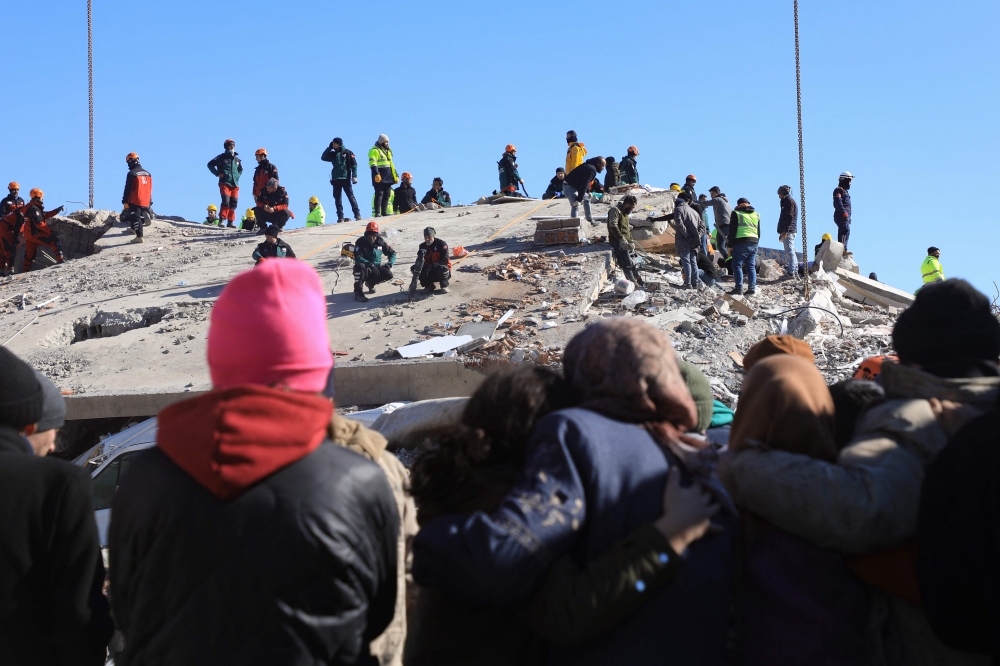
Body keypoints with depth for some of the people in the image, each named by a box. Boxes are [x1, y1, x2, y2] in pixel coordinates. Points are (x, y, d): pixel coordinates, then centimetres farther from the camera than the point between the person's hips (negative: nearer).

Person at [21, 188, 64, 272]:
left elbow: (45, 215, 15)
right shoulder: (33, 209, -16)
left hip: (29, 235, 10)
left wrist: (57, 210, 9)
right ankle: (60, 261, -18)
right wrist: (50, 231, -21)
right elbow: (39, 223, -23)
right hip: (35, 234, -10)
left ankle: (24, 272, 19)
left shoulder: (30, 207, 16)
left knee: (29, 255, 16)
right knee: (55, 242, -10)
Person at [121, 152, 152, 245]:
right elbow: (150, 189, 16)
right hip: (145, 202, 7)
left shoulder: (132, 174, -12)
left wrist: (125, 201, -6)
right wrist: (150, 202, 22)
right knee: (140, 217, 20)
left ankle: (139, 236, -10)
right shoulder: (147, 173, 10)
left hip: (135, 201, -7)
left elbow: (128, 189, -12)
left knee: (135, 218, -4)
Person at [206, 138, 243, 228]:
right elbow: (210, 164, 2)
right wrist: (217, 173, -5)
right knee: (226, 202, -17)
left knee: (233, 204, 3)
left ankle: (230, 222, 8)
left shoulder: (237, 159, 16)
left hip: (235, 184, 5)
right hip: (225, 184, -5)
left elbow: (240, 170, 33)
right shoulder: (222, 157, 2)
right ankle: (221, 220, -15)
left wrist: (237, 176, 13)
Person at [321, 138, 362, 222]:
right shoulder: (333, 154, 14)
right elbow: (323, 157, 7)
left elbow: (354, 165, -3)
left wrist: (354, 176, -13)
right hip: (335, 179, 5)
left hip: (346, 178, -5)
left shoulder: (348, 153, 0)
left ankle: (357, 214, -4)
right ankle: (340, 217, 4)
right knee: (337, 199, 3)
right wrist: (329, 148, 3)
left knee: (351, 197, -5)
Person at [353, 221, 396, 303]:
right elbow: (357, 258, -28)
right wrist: (370, 265, -41)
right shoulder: (361, 242, -16)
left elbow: (392, 253, 6)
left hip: (376, 268, 4)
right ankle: (358, 292, -31)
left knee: (388, 274, -22)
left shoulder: (380, 242, -2)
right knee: (360, 266, -39)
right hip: (364, 268, -4)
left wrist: (389, 264, -14)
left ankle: (370, 283, 8)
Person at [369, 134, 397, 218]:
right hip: (379, 177, -8)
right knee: (379, 194, -10)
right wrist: (376, 174, -28)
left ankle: (384, 212, 12)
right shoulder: (374, 151, -5)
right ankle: (377, 213, -11)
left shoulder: (388, 151, 22)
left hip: (388, 177, 8)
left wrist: (395, 176, 23)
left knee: (386, 195, 8)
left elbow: (391, 164, 27)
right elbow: (372, 164, -16)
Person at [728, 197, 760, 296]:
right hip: (754, 243, 6)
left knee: (737, 265, -3)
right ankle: (752, 288, 3)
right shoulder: (756, 215, 19)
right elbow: (759, 232, 21)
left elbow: (732, 230, -4)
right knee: (751, 266, 7)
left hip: (741, 242, -6)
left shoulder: (736, 214, 1)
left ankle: (739, 288, -11)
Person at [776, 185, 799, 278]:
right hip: (787, 231, 11)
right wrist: (782, 232, 25)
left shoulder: (790, 201, -7)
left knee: (790, 251, -15)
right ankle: (795, 272, 14)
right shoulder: (787, 201, 24)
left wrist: (785, 231, -23)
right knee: (791, 252, 11)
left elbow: (790, 217, -17)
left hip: (788, 231, -11)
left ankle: (791, 273, -22)